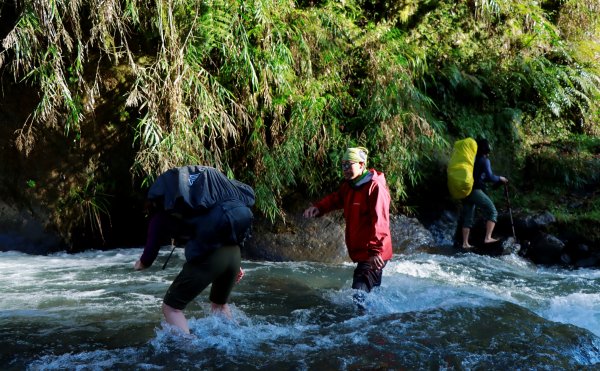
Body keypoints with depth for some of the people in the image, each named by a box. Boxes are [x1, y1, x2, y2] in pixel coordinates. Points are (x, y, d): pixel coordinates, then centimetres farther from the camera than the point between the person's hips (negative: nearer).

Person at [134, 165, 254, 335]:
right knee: (220, 304, 34)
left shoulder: (160, 217, 15)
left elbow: (148, 257, 16)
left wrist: (140, 264, 40)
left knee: (171, 307, 12)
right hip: (234, 252, 6)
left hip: (207, 257, -6)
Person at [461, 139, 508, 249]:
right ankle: (488, 237, -14)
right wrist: (500, 179, 8)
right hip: (475, 190, -8)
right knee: (492, 212, -2)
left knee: (468, 218, 10)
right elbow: (490, 177, -10)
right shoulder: (484, 160, -2)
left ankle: (465, 243, 7)